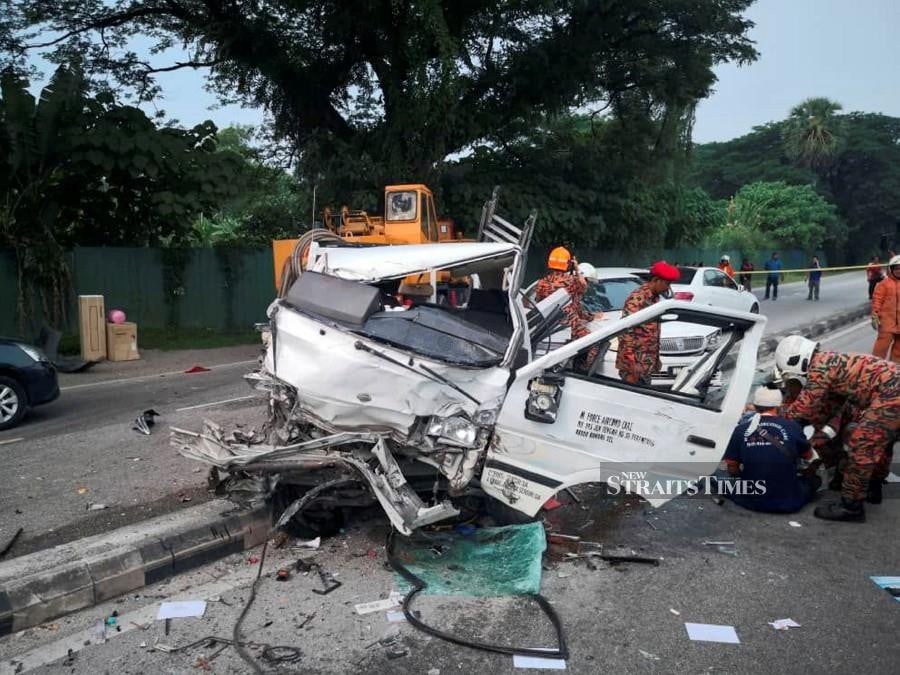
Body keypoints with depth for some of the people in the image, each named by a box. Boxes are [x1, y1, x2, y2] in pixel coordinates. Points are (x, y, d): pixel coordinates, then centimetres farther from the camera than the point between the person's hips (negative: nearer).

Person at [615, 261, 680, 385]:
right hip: (634, 368, -9)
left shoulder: (655, 298, 10)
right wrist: (631, 371, -23)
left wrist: (656, 360, 20)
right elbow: (626, 334, -21)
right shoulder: (637, 299, -18)